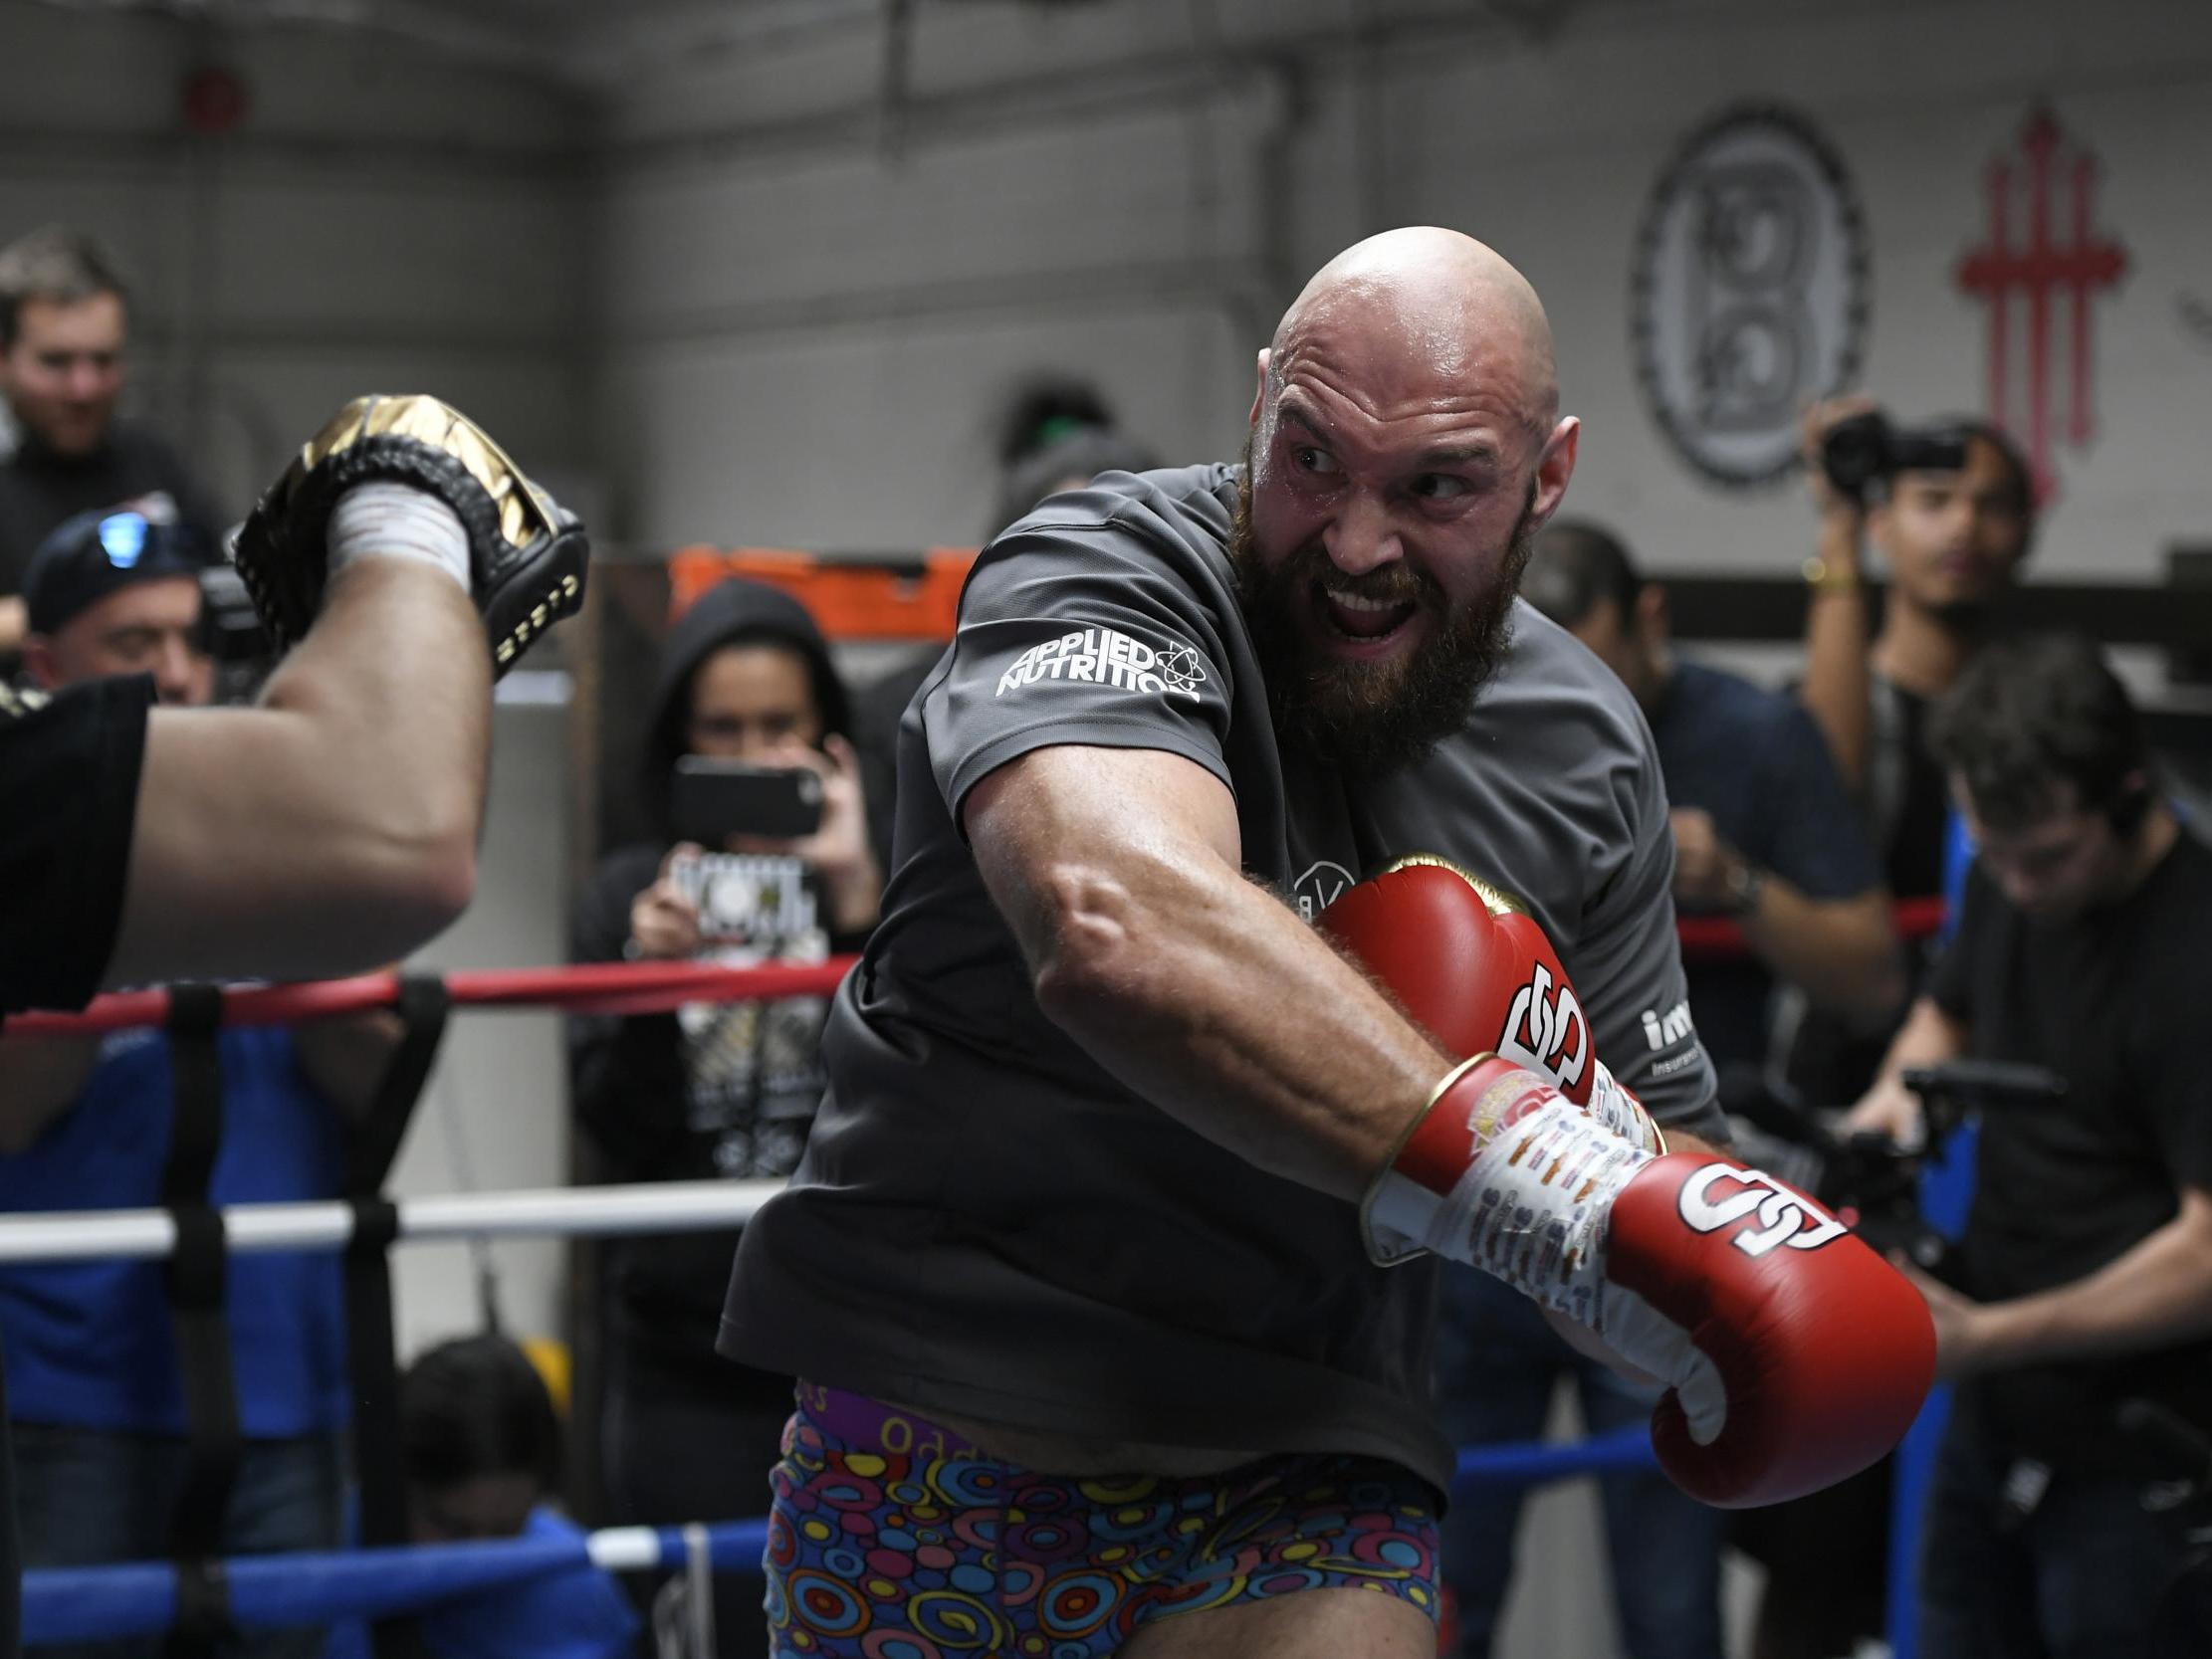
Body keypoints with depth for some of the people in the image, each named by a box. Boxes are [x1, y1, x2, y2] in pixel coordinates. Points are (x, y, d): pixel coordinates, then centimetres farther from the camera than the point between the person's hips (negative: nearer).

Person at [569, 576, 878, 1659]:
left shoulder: (880, 884, 5)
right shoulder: (630, 895, 8)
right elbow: (615, 1127, 1)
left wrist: (853, 896, -17)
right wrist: (647, 974, -15)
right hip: (688, 1359, 1)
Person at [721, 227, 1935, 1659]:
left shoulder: (1583, 749, 3)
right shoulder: (1098, 578, -16)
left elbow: (1676, 1201, 10)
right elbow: (1116, 924, -39)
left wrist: (1611, 1137, -15)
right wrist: (1548, 1174, -42)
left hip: (1296, 1486, 2)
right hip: (942, 1421, -2)